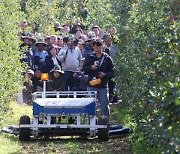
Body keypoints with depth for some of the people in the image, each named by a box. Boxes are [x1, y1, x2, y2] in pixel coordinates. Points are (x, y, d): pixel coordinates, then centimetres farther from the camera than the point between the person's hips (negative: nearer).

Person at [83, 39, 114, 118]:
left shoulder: (107, 58, 6)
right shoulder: (89, 57, 10)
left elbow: (111, 71, 6)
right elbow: (84, 68, 4)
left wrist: (105, 75, -12)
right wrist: (91, 67, -15)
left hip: (103, 86, -1)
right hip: (91, 86, 1)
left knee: (104, 105, 0)